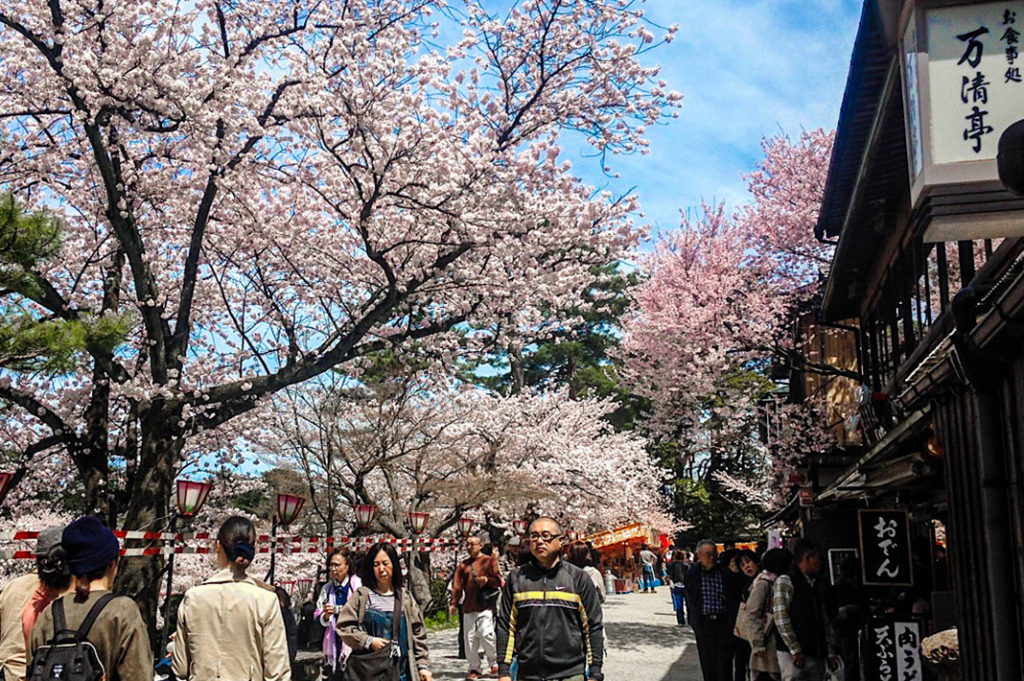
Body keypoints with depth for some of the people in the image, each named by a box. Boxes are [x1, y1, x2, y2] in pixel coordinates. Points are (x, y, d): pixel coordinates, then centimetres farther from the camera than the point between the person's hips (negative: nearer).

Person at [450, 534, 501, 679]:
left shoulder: (489, 561, 6)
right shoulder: (463, 565, 15)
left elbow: (498, 581, 3)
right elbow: (457, 586, 10)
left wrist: (487, 580, -17)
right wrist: (454, 603, -1)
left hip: (485, 606, -4)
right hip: (468, 606, 4)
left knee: (486, 635, -12)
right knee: (470, 638, 1)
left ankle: (494, 662, 11)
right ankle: (474, 669, 11)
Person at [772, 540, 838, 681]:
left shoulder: (817, 585, 20)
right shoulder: (785, 581, -5)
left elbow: (825, 620, 22)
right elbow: (781, 618, -13)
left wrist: (831, 651, 15)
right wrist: (795, 650, -16)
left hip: (817, 654, 7)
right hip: (794, 654, -7)